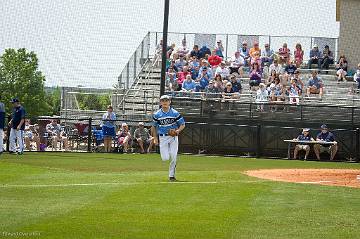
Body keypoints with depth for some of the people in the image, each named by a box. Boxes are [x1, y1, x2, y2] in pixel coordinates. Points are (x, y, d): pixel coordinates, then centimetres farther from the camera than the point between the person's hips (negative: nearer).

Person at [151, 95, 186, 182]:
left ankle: (171, 175, 6)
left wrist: (178, 130, -18)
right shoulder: (157, 114, 1)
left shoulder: (175, 113, -3)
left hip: (173, 137, 0)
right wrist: (155, 138, 2)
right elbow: (153, 127, 11)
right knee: (165, 158, -9)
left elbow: (182, 124, 2)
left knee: (173, 157, -8)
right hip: (162, 138, 0)